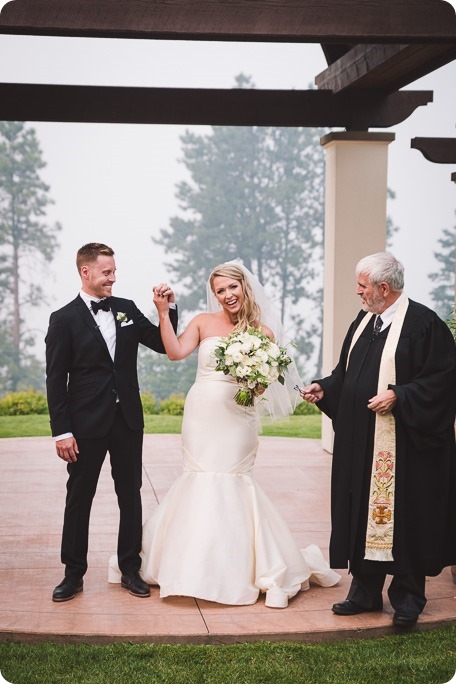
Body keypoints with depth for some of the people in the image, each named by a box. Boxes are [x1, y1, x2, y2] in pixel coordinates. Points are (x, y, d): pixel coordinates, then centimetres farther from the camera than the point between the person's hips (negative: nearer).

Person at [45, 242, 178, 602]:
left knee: (131, 496, 11)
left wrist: (168, 307, -7)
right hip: (87, 424, -4)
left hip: (128, 420, 4)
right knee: (79, 498, 6)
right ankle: (74, 574, 17)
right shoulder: (64, 319, -5)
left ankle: (130, 569, 23)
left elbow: (163, 344, 9)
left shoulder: (127, 309, 6)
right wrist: (62, 431, -11)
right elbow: (56, 379, -7)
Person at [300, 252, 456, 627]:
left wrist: (398, 395, -20)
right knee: (362, 512, 11)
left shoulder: (423, 323, -11)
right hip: (360, 442, 8)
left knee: (401, 513, 0)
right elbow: (347, 372, 21)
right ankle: (365, 591, 22)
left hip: (402, 444, -7)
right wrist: (323, 389, 5)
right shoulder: (363, 322, 13)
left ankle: (407, 596, 14)